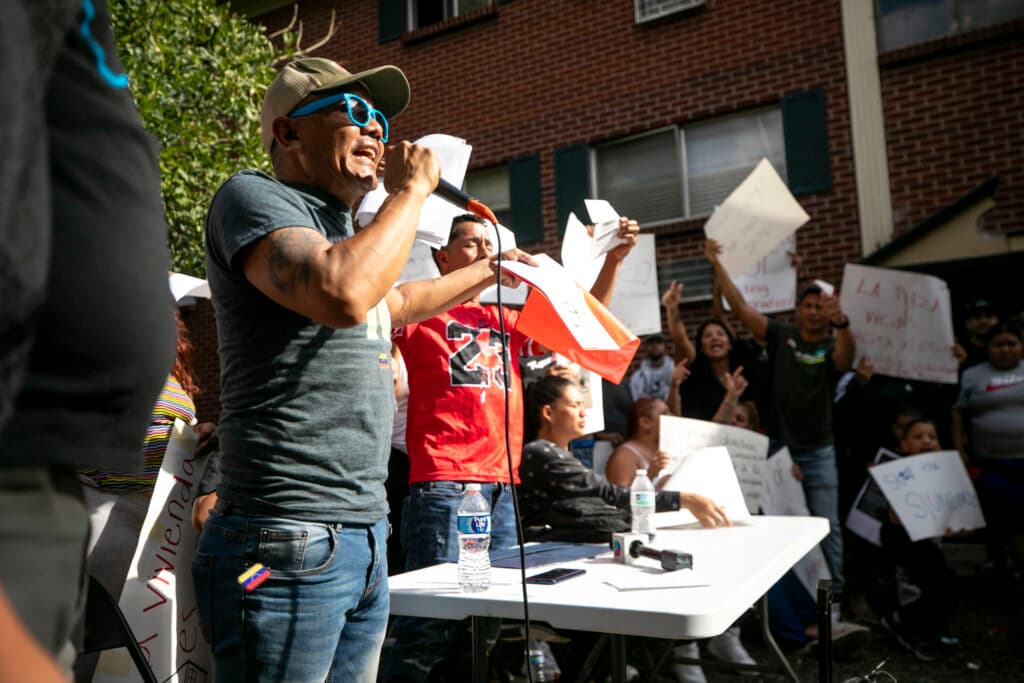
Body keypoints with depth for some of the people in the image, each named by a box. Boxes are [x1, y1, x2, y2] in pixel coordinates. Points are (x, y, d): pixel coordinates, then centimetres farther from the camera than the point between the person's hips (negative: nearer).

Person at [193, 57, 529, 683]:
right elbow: (344, 297, -27)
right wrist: (412, 191, -12)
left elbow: (398, 302, 39)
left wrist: (491, 270, 48)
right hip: (290, 542, -8)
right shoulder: (255, 196, -7)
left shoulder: (339, 229, 19)